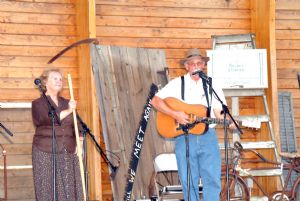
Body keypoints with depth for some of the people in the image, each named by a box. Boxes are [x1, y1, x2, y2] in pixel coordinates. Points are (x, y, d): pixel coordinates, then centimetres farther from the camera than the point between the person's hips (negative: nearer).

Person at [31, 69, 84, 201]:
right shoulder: (38, 104, 3)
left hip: (68, 154, 4)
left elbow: (76, 125, 15)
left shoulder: (67, 103, 16)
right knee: (48, 190, -7)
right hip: (45, 154, -4)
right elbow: (45, 120, -17)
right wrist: (67, 111, -19)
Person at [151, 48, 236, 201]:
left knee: (212, 179, -5)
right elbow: (155, 101, -2)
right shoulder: (177, 84, 3)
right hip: (184, 138, -1)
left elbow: (218, 112, 8)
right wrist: (175, 114, -14)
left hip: (208, 136, 1)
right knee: (189, 181, 2)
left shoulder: (212, 86, 10)